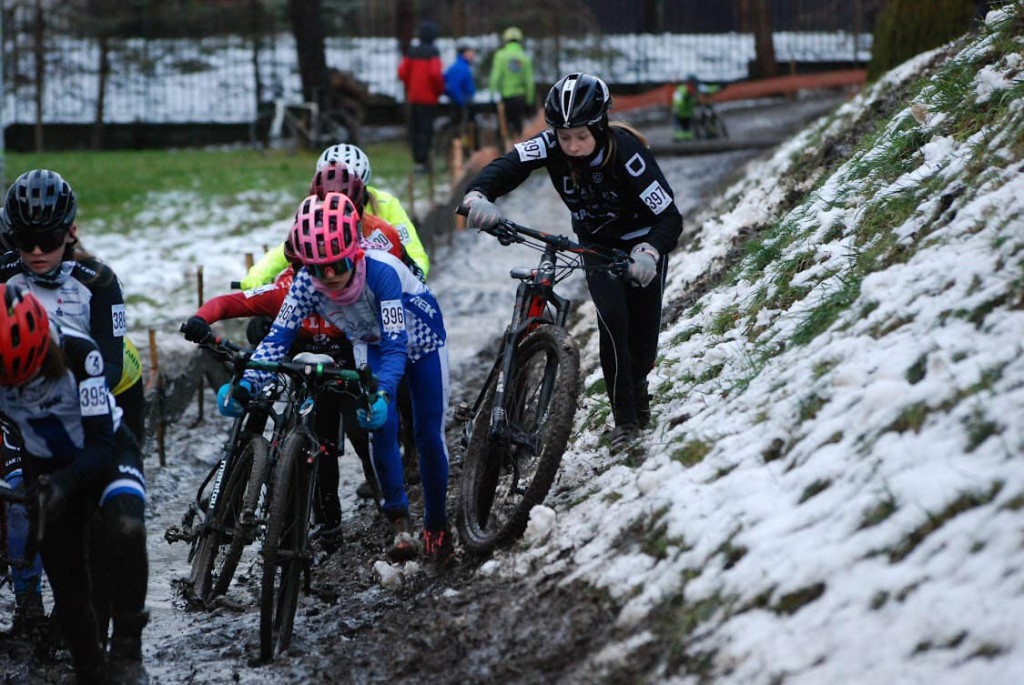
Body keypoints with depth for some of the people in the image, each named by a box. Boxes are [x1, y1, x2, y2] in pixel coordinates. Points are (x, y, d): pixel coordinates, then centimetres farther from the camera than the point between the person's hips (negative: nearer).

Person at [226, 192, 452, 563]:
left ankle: (436, 524, 23)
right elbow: (278, 337, -32)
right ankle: (400, 524, -8)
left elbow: (396, 345, -47)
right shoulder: (306, 282, -32)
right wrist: (245, 382, -48)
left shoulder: (381, 271, -43)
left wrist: (382, 393, -63)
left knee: (429, 436, 0)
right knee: (383, 428, -20)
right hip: (370, 342, 3)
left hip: (420, 339, -3)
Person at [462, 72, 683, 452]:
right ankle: (624, 417, -5)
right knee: (612, 319, -19)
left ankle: (637, 382, 37)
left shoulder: (627, 153, -34)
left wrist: (649, 252, -59)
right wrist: (478, 195, -59)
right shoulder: (553, 146, -25)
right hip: (596, 244, 2)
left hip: (641, 242, -2)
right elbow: (506, 166, -37)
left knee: (643, 333, 0)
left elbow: (669, 217, -39)